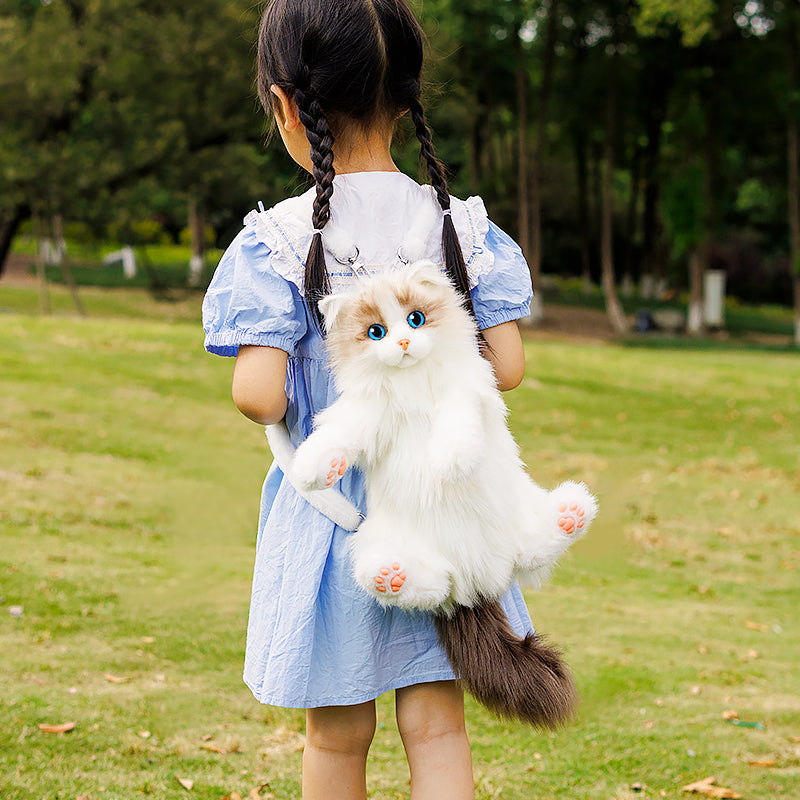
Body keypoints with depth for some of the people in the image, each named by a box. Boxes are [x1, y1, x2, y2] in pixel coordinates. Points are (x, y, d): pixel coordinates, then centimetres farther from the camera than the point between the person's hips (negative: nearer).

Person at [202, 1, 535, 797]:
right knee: (437, 728, 9)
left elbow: (259, 393, -21)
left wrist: (283, 411, 1)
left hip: (329, 512, -2)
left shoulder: (276, 241, -15)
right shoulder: (460, 225, -6)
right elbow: (507, 366, -5)